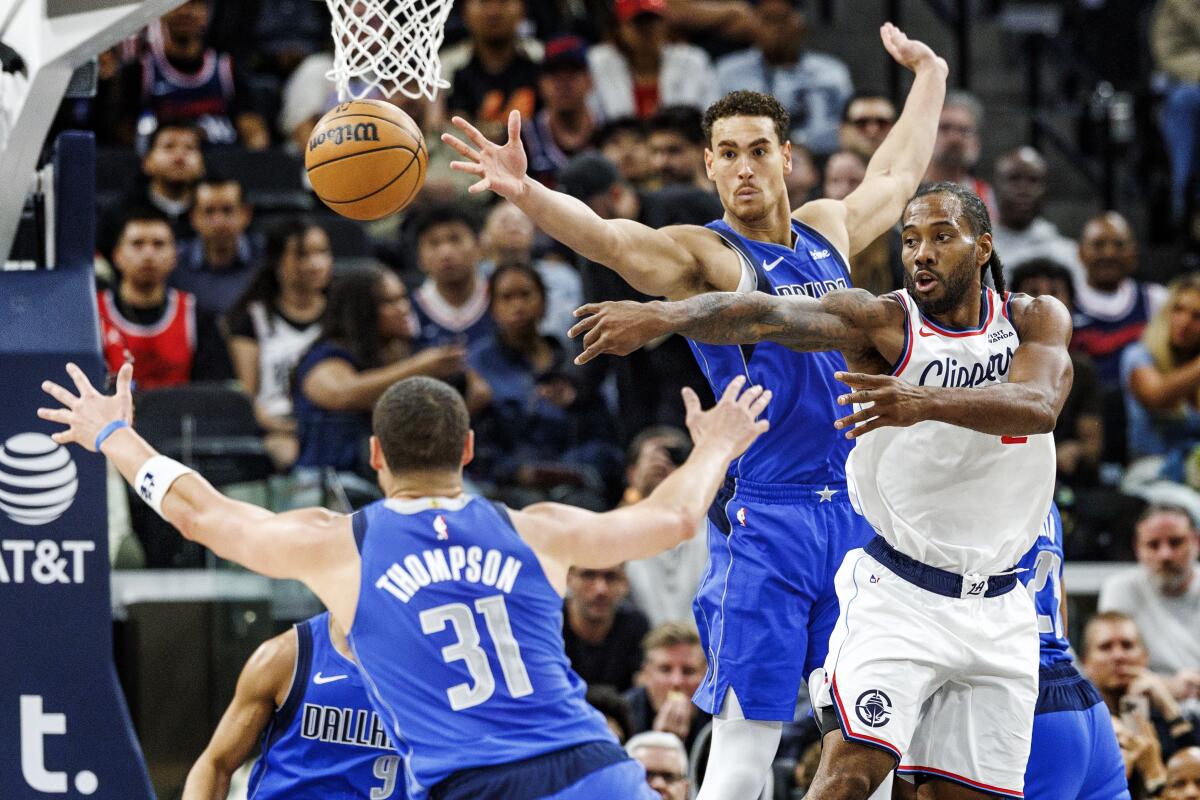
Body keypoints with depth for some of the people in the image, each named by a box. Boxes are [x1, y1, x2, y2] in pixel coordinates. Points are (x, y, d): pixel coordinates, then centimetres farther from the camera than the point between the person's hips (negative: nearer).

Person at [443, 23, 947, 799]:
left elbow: (898, 174, 35)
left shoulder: (828, 228, 14)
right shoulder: (701, 255, -5)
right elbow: (609, 238, -25)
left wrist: (929, 76, 47)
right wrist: (525, 193, -43)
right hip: (764, 516, -6)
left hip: (853, 512, 6)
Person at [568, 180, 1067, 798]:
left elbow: (1039, 406, -23)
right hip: (896, 591, -3)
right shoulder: (879, 320, -6)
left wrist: (928, 402, -41)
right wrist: (663, 315, -42)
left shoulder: (1037, 321, -1)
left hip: (996, 611, 3)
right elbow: (768, 317, -23)